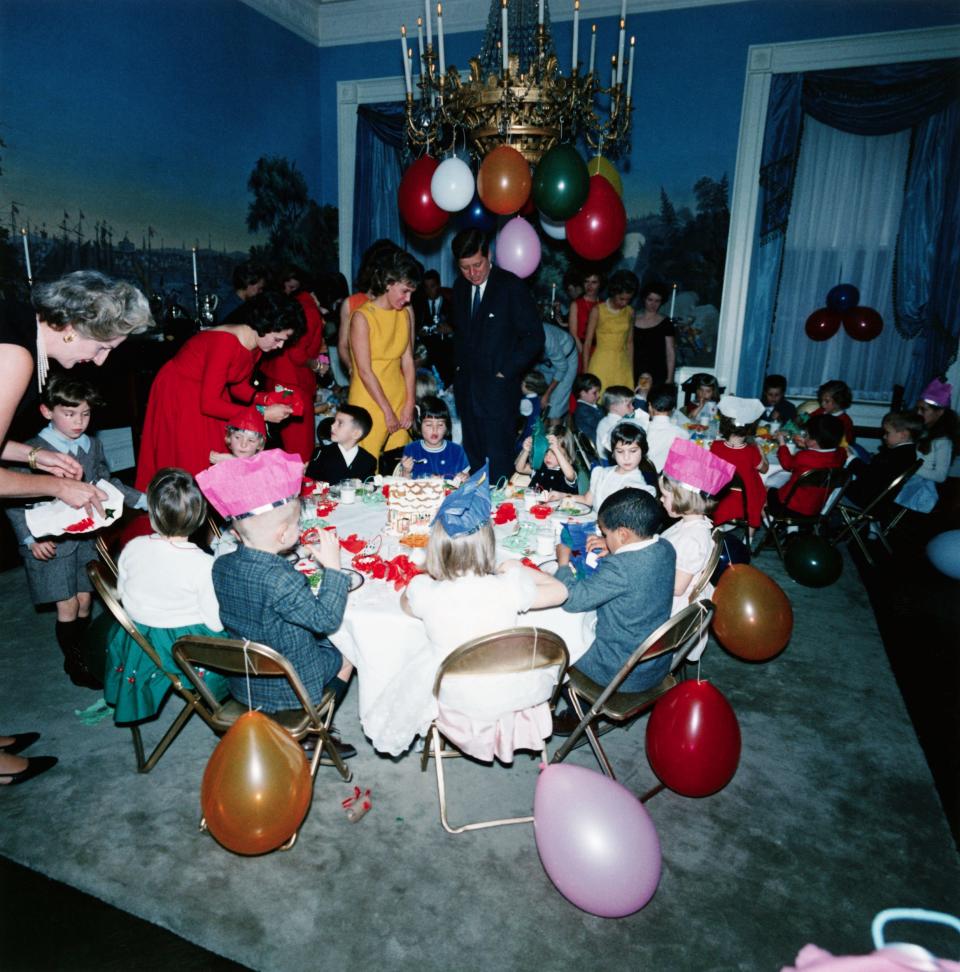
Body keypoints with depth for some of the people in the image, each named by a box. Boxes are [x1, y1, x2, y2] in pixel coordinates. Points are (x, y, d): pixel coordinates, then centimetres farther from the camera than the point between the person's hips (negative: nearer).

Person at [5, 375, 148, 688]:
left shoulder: (92, 446, 3)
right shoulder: (33, 451, -13)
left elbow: (107, 483, 15)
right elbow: (15, 501, -9)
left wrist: (141, 499, 5)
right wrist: (30, 540, -16)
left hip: (85, 537, 5)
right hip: (51, 543, -5)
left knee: (84, 601, 13)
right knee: (68, 606, 3)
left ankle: (83, 655, 31)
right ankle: (74, 663, 21)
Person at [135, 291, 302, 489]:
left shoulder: (255, 345, -7)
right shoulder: (225, 342, -32)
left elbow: (238, 386, 7)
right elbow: (208, 403, -31)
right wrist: (263, 414, -30)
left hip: (208, 393, 8)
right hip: (177, 396, -8)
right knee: (186, 466, -1)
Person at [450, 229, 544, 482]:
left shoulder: (511, 286, -8)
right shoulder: (460, 288, 12)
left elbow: (534, 336, -9)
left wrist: (506, 372, -12)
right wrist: (460, 365, 11)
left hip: (498, 389, -6)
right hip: (466, 389, 6)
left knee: (498, 461, -4)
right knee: (472, 459, 10)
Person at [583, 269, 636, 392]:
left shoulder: (629, 312, 7)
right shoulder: (598, 310, -4)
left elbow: (629, 342, 14)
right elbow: (588, 342, -2)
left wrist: (631, 368, 12)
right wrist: (585, 370, -4)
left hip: (622, 365, 4)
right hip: (602, 363, -3)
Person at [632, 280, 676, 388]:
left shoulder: (665, 324, 5)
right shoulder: (633, 321, 11)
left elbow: (670, 353, 4)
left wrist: (669, 378, -3)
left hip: (657, 376, -2)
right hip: (634, 374, 2)